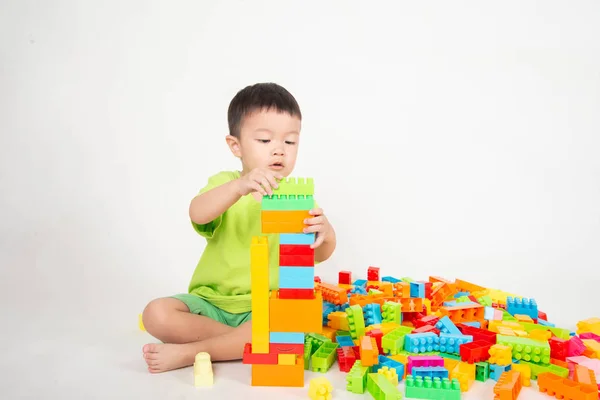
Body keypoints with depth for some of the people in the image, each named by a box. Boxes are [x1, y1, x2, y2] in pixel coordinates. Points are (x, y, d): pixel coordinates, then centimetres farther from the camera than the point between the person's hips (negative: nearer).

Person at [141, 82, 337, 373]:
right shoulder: (225, 183, -1)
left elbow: (319, 254, -11)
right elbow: (197, 214, -25)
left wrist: (325, 235, -36)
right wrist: (239, 186, -44)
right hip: (211, 301, 1)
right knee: (156, 314, -22)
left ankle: (187, 353, -18)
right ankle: (246, 341, -15)